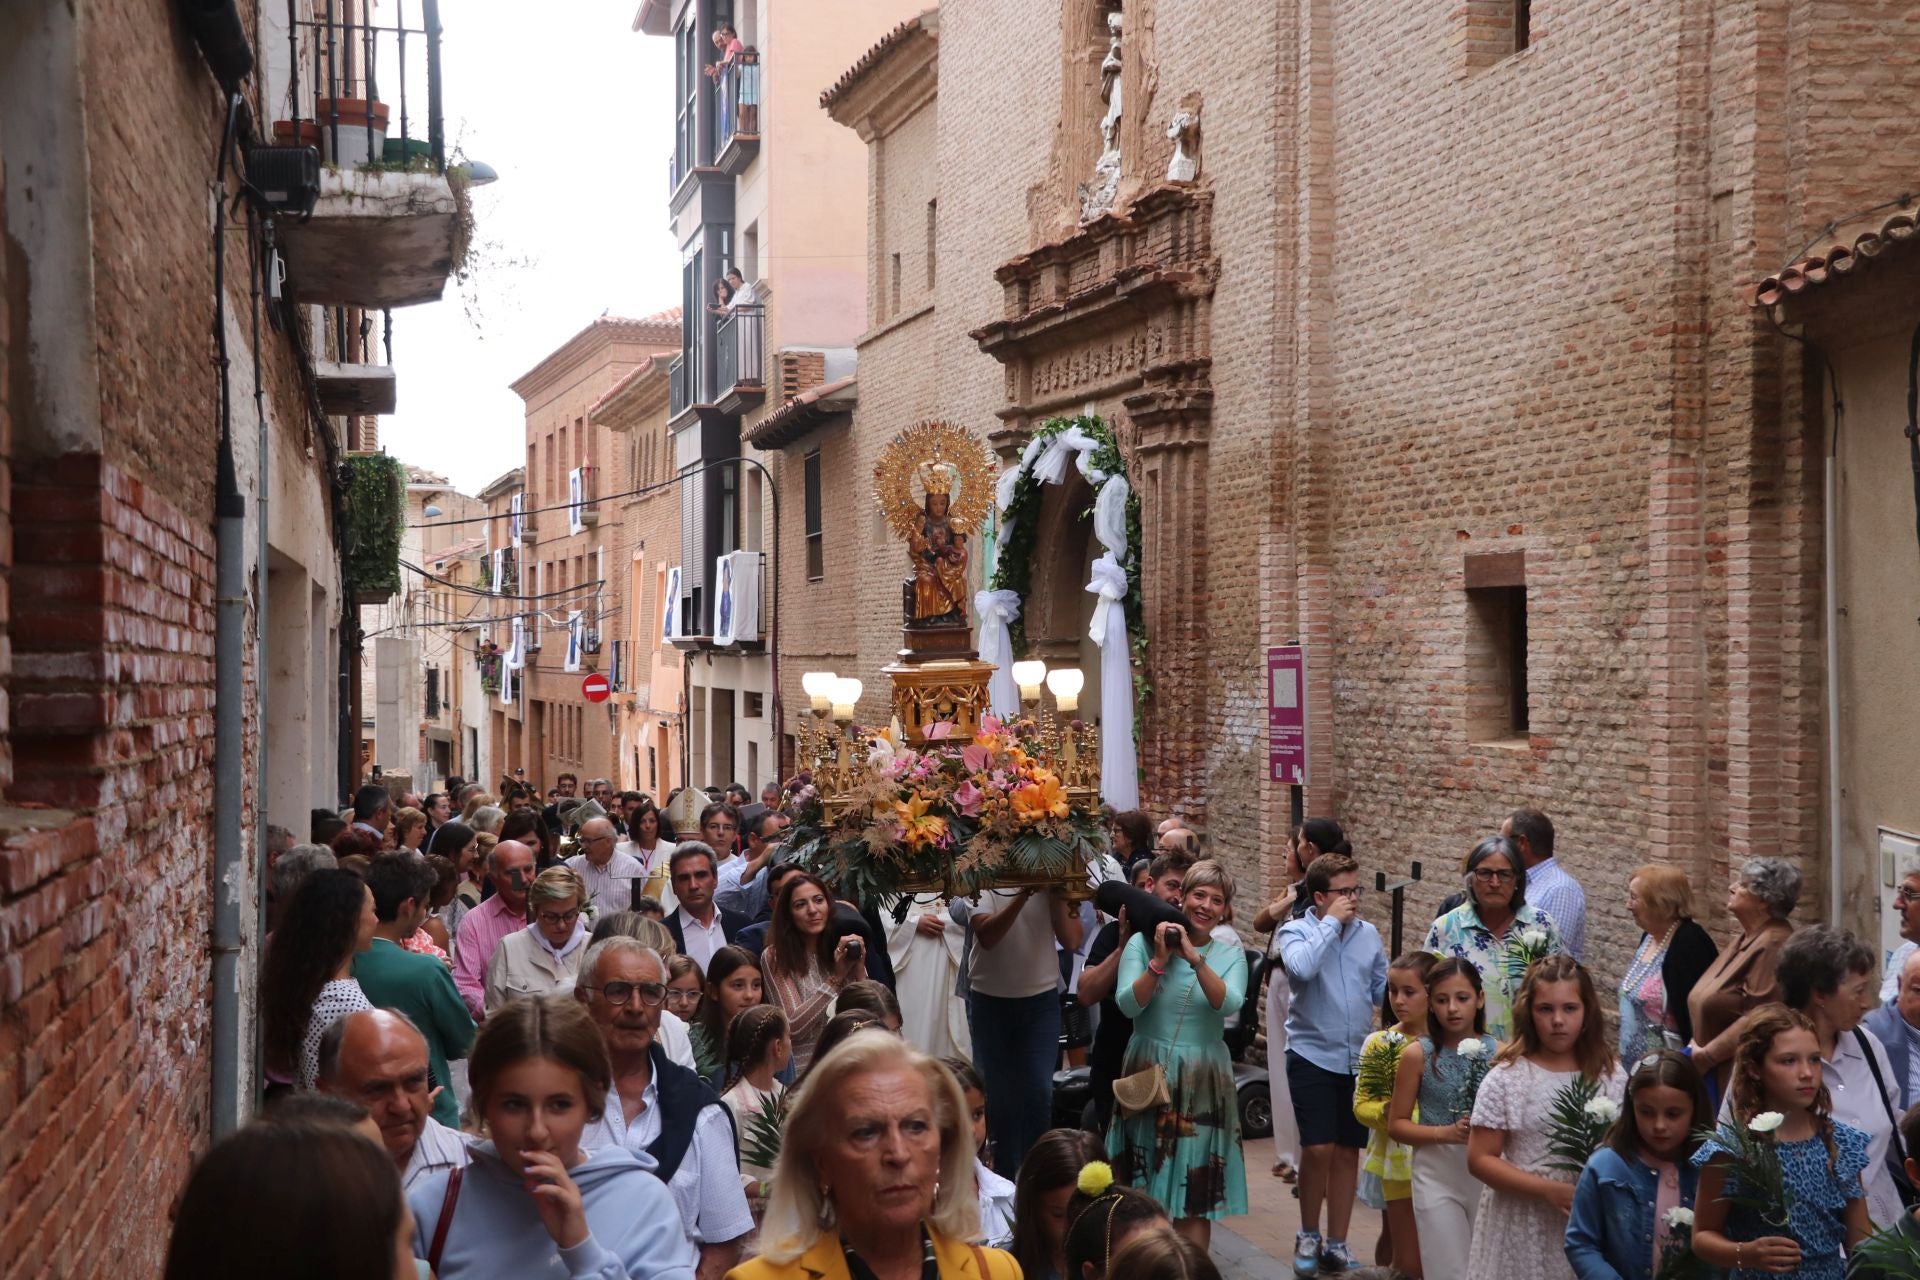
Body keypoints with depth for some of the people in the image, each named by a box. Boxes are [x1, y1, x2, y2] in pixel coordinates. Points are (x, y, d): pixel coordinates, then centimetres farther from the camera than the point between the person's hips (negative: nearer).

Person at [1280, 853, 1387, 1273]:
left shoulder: (1369, 934, 5)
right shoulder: (1296, 932, -5)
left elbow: (1382, 990, 12)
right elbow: (1302, 967, -27)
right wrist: (1332, 922, -18)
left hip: (1359, 1059, 4)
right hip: (1313, 1056, -4)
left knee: (1348, 1152, 10)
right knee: (1318, 1149, -10)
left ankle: (1336, 1244, 22)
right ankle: (1308, 1235, 12)